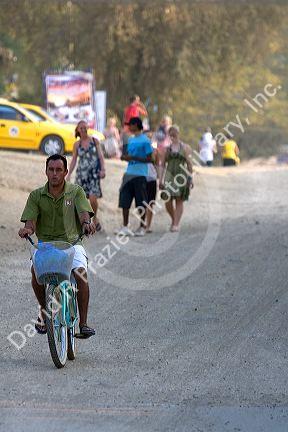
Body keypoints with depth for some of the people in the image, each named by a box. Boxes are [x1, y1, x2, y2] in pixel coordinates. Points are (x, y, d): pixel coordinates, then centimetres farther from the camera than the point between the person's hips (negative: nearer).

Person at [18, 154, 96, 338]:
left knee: (80, 272, -27)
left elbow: (84, 212, -10)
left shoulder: (76, 191, 5)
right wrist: (27, 229, -26)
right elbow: (30, 221, -2)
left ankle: (83, 322, -16)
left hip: (71, 241, -1)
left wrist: (86, 223, -34)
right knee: (36, 270, -28)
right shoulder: (36, 195, 7)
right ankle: (44, 310, -1)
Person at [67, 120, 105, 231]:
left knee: (93, 198, -13)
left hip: (94, 173, -2)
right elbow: (74, 160, 11)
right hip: (81, 173, 2)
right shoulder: (77, 144, 8)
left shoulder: (94, 141, 4)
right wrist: (69, 174, 5)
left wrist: (102, 169, -10)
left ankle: (94, 217, 12)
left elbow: (100, 156, 2)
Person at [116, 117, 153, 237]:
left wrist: (133, 158, -16)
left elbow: (149, 159, -9)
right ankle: (125, 227, 5)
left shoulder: (145, 140, -6)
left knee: (141, 204, 0)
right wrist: (124, 157, 1)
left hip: (140, 174, -7)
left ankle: (142, 227, 7)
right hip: (129, 173, 7)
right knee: (124, 201, 1)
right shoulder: (131, 140, 16)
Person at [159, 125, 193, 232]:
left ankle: (176, 224, -2)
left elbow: (189, 164, 2)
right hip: (169, 176, 2)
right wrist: (161, 180, 4)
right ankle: (173, 219, 20)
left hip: (181, 175, -2)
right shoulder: (167, 148, 10)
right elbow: (162, 165, 10)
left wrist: (191, 179, -3)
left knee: (179, 201, -3)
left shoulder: (184, 147, 3)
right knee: (167, 201, -4)